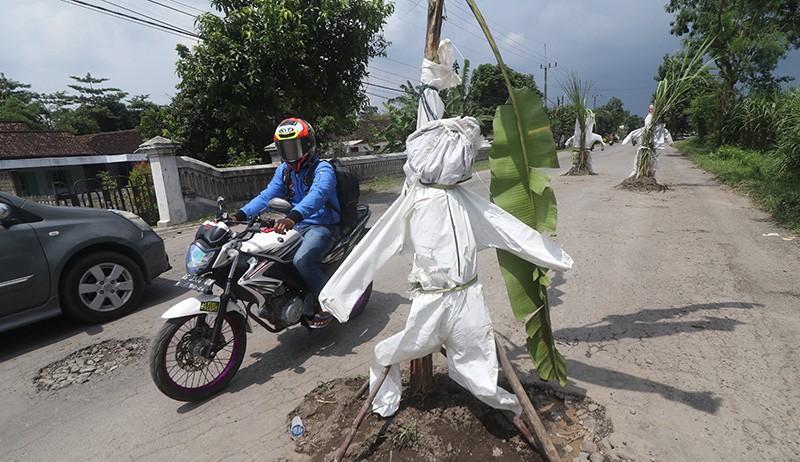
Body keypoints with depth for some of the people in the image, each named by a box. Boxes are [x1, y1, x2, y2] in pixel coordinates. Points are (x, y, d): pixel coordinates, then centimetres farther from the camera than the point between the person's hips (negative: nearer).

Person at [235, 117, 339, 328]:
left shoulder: (322, 169, -14)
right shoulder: (284, 170, 10)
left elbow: (317, 195, -34)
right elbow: (268, 194, 2)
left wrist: (293, 216, -52)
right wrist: (241, 214, -13)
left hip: (323, 226, -8)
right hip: (297, 225, 8)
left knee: (302, 259, -31)